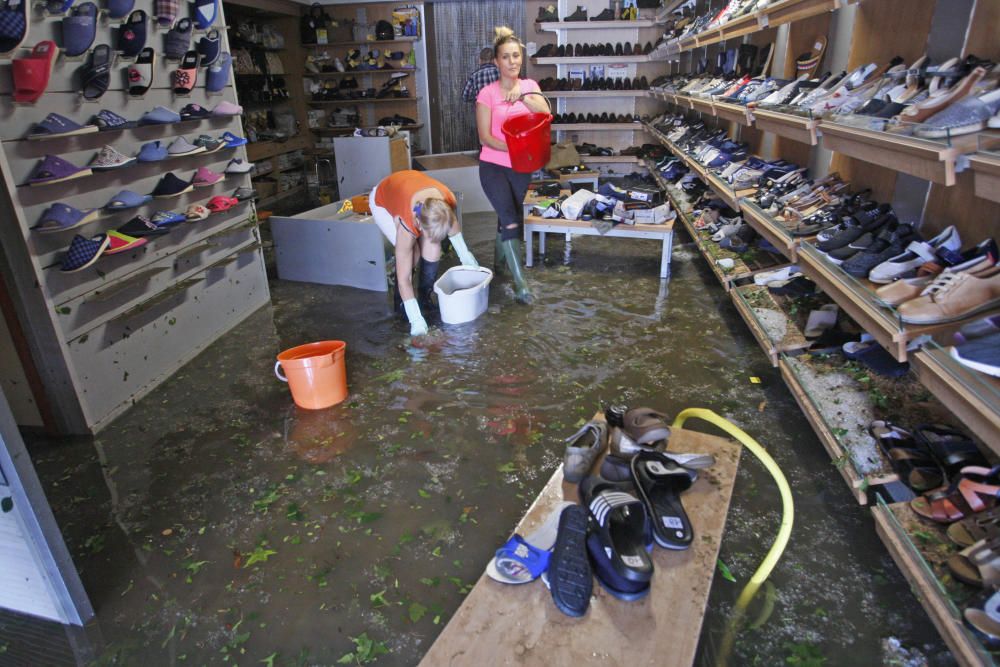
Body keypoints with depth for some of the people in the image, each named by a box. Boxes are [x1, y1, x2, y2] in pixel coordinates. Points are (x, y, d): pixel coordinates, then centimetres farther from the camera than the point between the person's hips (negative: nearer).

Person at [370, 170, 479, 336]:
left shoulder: (447, 201, -34)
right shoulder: (406, 223, -43)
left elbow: (452, 222, -5)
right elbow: (403, 278, -38)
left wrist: (464, 253, 1)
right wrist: (416, 319, -39)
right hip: (381, 201, -4)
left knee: (433, 247, -16)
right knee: (411, 253, -22)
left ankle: (426, 297, 2)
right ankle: (401, 303, -1)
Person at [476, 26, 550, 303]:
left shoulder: (530, 86, 2)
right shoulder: (487, 94, -10)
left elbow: (545, 114, -13)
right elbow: (485, 137, -13)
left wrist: (523, 94, -26)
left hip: (522, 166, 4)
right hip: (493, 165, -4)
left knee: (508, 216, 17)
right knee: (511, 218, -13)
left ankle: (500, 260, 42)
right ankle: (519, 281, -7)